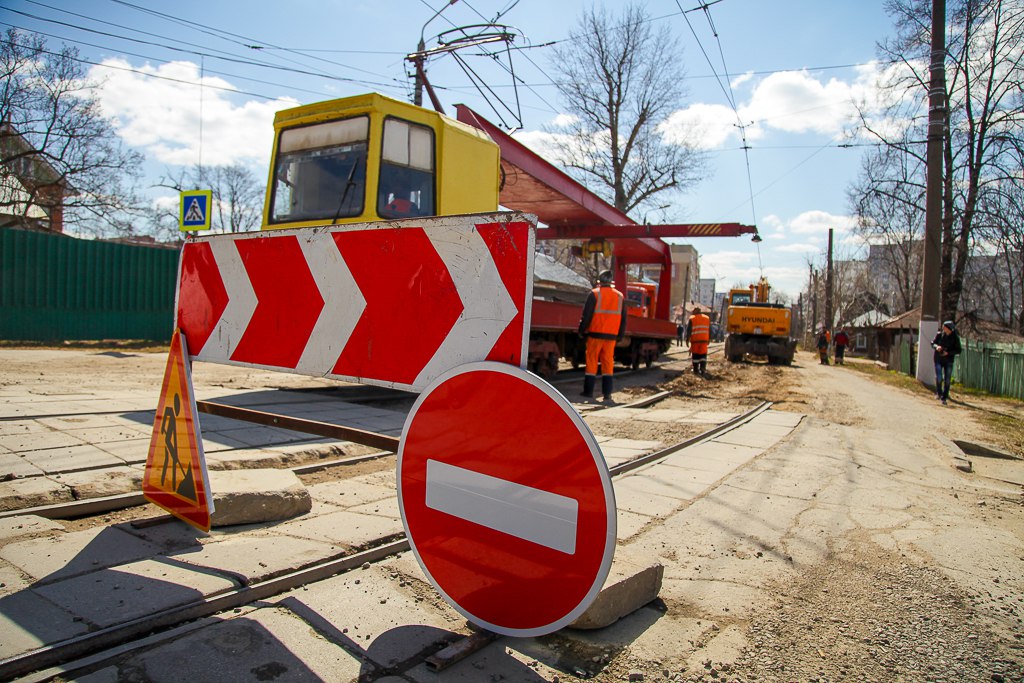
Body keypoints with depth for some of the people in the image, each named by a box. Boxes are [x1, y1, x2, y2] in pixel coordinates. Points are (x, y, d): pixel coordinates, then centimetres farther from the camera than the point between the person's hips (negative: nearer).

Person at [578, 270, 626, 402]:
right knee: (608, 363, 7)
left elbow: (586, 315, -7)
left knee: (591, 361, 4)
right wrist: (620, 335, 20)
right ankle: (607, 393, 6)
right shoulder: (620, 296, 10)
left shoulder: (594, 294, -5)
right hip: (611, 336, 4)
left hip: (595, 333, -3)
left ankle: (588, 391, 6)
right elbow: (623, 318, 13)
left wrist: (582, 331, 3)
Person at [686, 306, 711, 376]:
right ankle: (703, 369, -10)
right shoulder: (707, 318, 11)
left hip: (695, 340, -2)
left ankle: (696, 370, 12)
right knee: (703, 355, 4)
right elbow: (709, 330, 13)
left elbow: (688, 330, -7)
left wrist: (687, 340, -4)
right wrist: (709, 339, 19)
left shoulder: (691, 319, -3)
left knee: (695, 355, 7)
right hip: (704, 340, 2)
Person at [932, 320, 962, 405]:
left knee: (947, 380, -1)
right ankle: (938, 393, 18)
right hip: (938, 359, 0)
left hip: (949, 360, 0)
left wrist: (948, 353, -19)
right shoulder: (940, 334, -5)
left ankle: (944, 398, 9)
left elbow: (958, 350, -4)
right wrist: (936, 346, -16)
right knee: (939, 377, -9)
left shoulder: (955, 337, -8)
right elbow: (933, 343, 6)